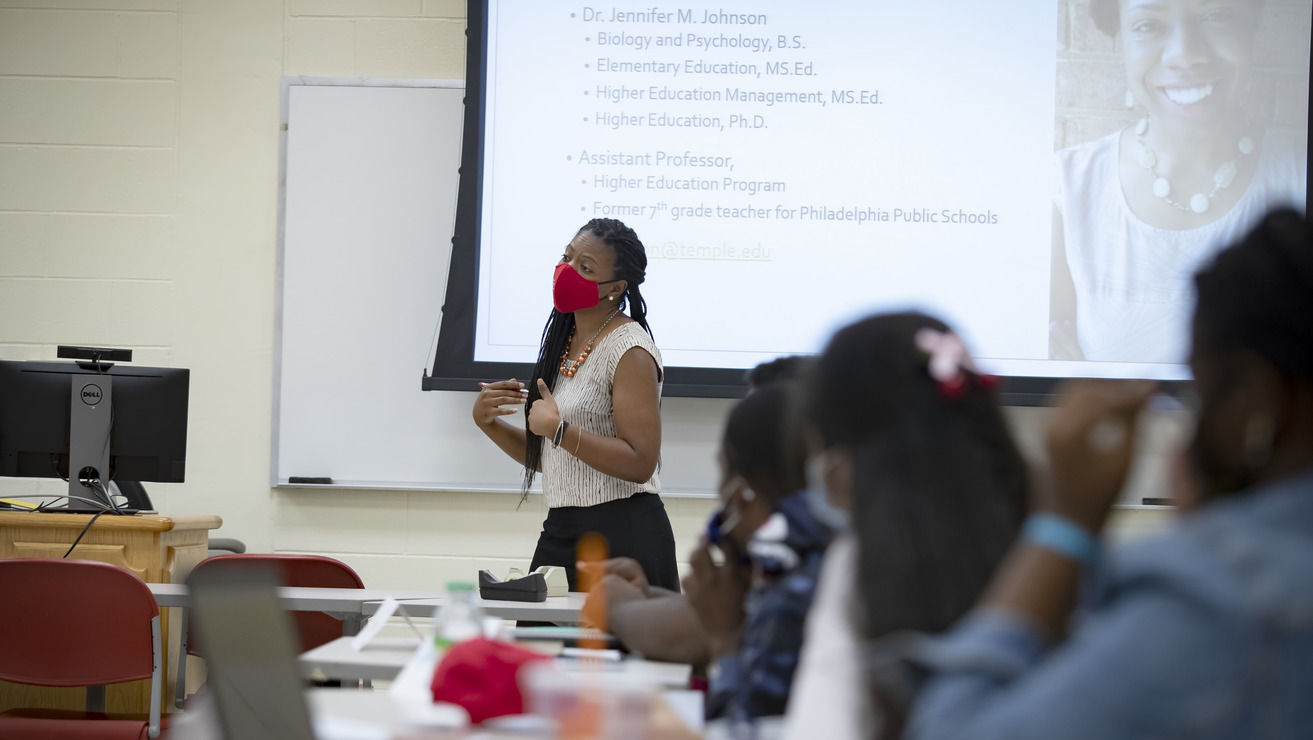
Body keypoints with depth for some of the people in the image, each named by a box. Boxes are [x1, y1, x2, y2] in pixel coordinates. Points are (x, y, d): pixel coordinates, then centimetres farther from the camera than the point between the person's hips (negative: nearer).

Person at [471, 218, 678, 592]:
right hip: (561, 531, 7)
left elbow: (640, 463, -20)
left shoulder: (629, 350, -11)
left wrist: (559, 429, -23)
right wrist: (487, 422, 3)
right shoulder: (563, 343, 13)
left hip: (622, 536, -7)